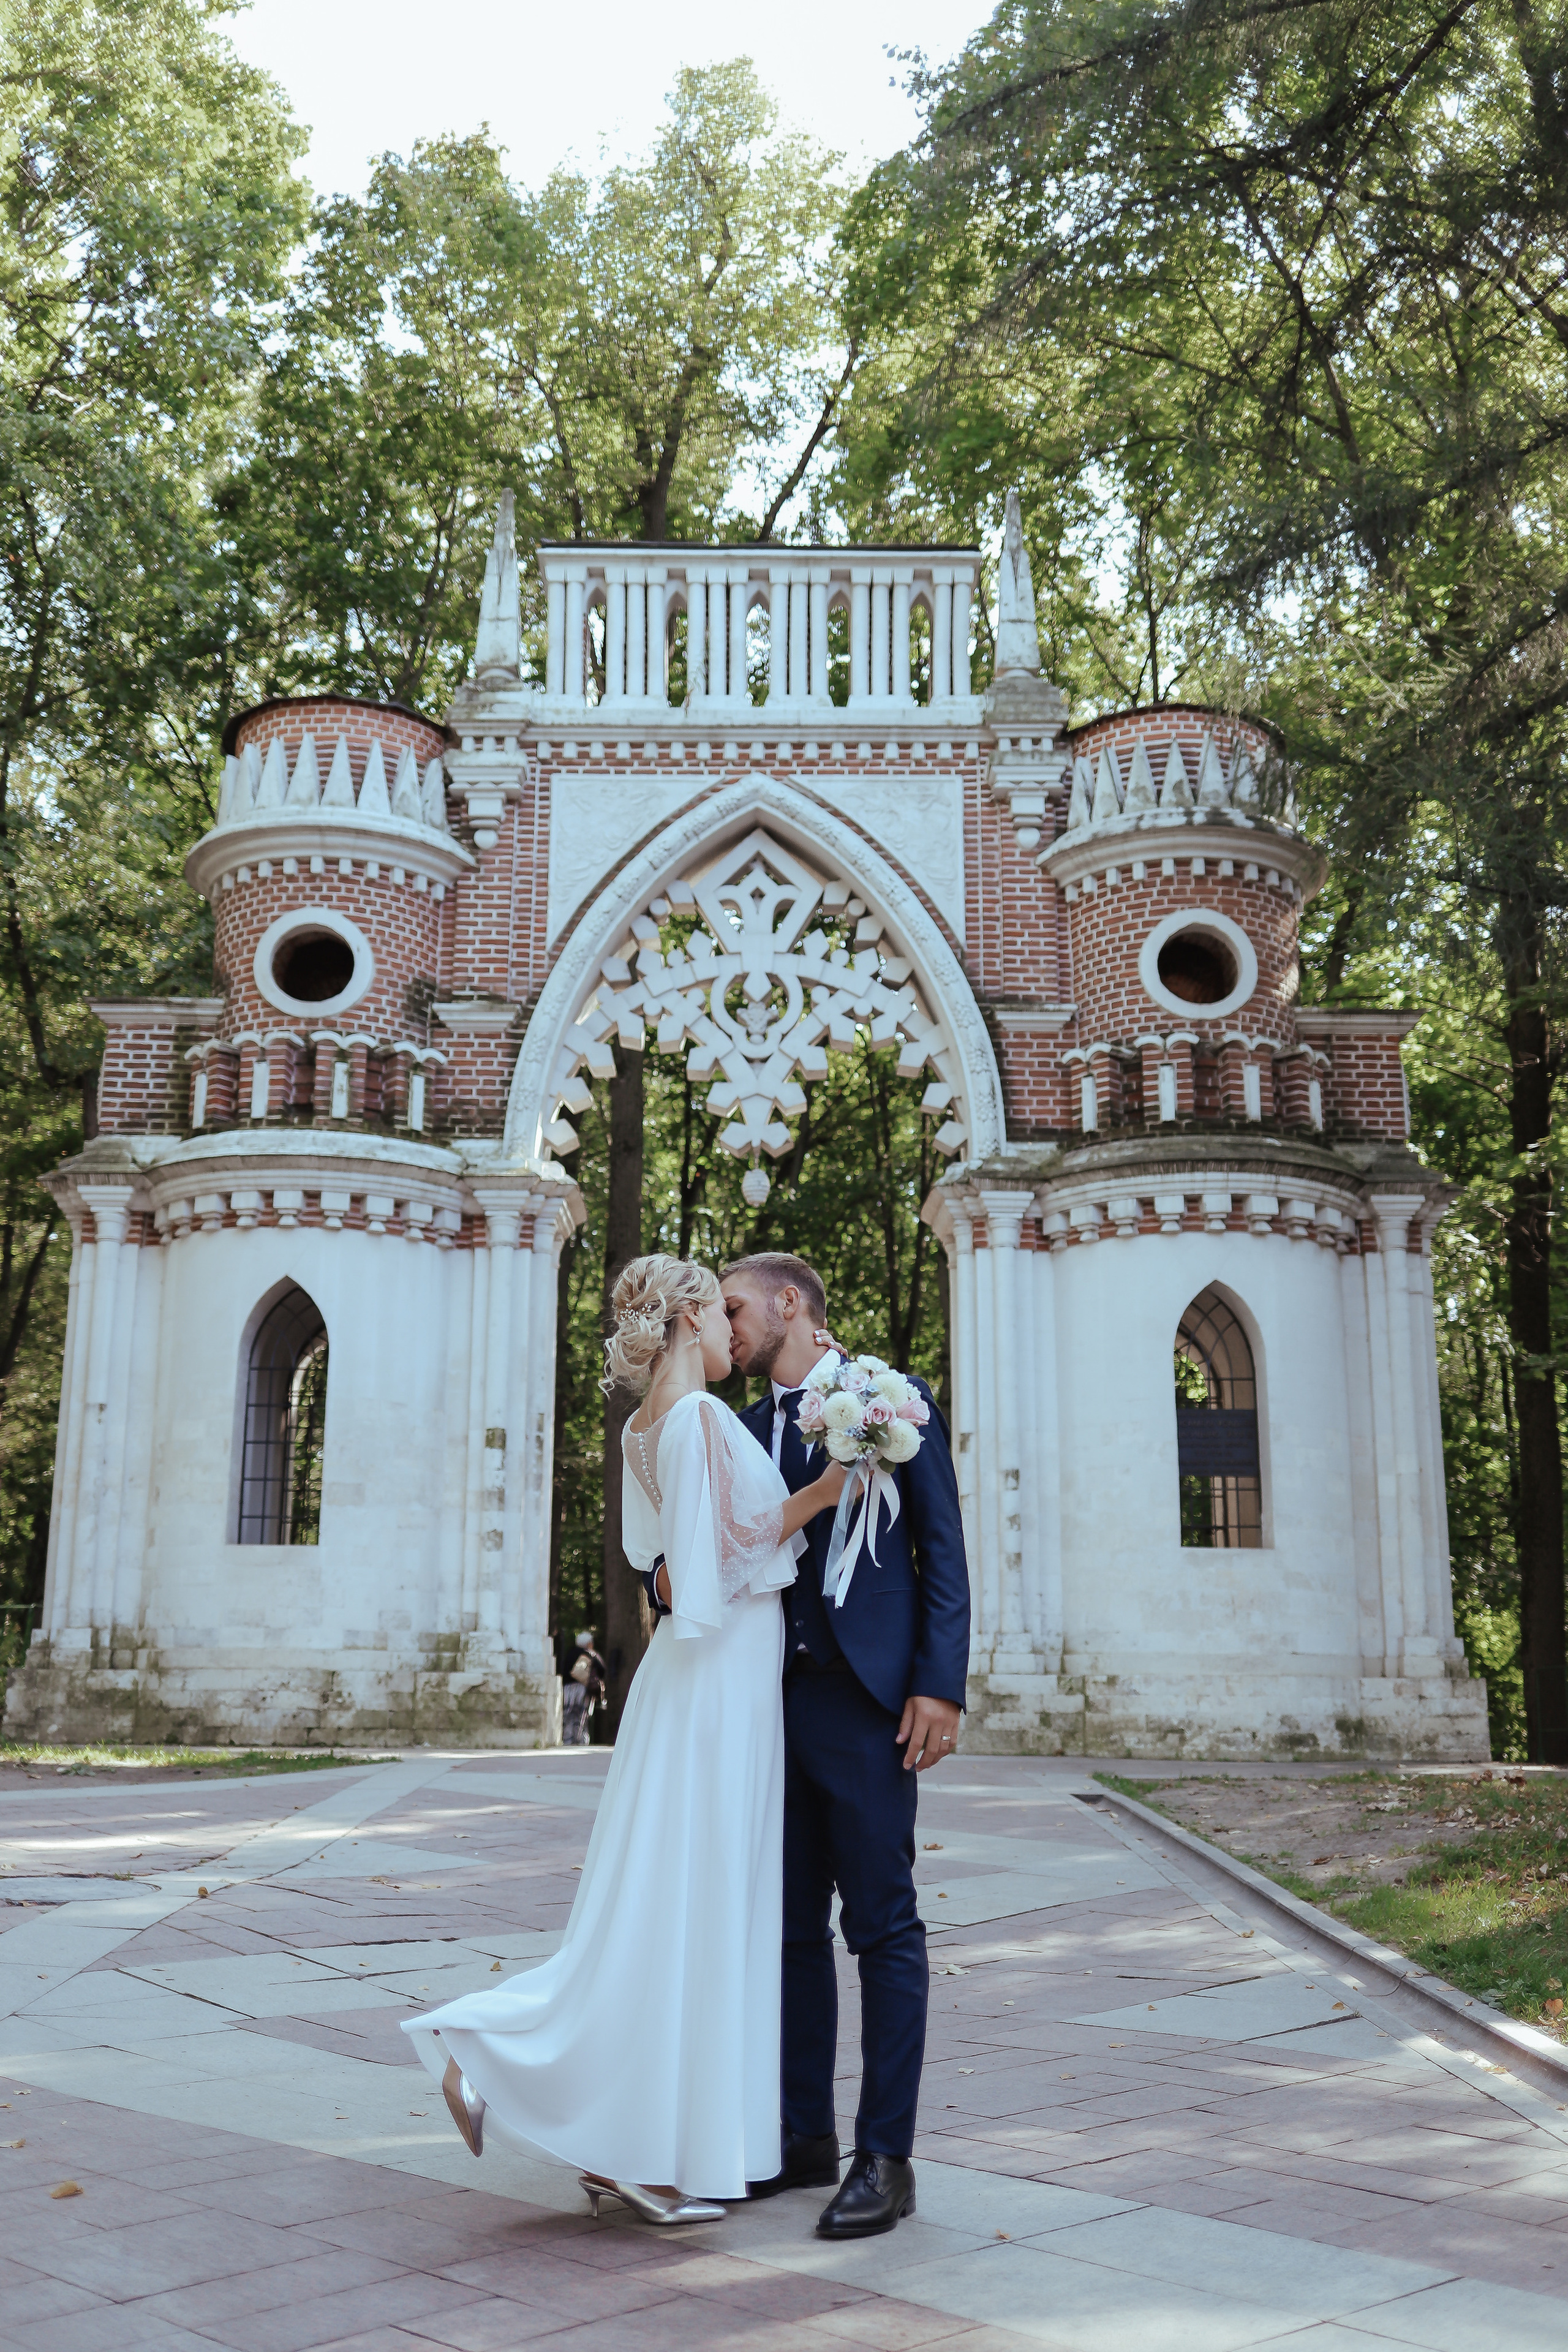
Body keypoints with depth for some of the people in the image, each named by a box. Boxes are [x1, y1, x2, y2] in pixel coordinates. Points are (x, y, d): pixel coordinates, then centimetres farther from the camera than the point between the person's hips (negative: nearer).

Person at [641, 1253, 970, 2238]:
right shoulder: (744, 1429, 17)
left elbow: (942, 1550, -4)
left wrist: (939, 1684, -12)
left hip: (864, 1702, -6)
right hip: (771, 1702, 6)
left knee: (882, 1926, -1)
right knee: (793, 1926, 12)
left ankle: (886, 2157, 6)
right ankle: (805, 2134, 23)